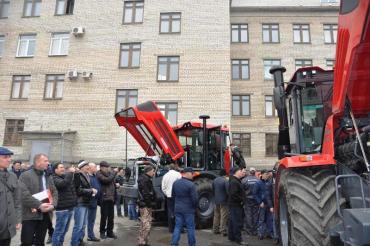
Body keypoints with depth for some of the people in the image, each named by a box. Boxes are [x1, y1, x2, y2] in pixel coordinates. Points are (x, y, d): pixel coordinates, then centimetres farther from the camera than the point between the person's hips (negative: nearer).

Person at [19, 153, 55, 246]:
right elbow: (24, 195, -17)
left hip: (44, 215, 6)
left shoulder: (49, 177, 14)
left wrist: (52, 204, -8)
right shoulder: (25, 175, -7)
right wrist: (39, 205, -21)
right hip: (30, 215, -6)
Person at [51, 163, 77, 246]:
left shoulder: (66, 176, 17)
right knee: (59, 231, -3)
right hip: (62, 208, -8)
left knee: (64, 231, 17)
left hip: (69, 207, 8)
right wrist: (70, 172, -21)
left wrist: (75, 173, 8)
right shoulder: (55, 179, -10)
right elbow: (64, 183, -29)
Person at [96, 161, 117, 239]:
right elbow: (107, 180, -21)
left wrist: (116, 185, 3)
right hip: (104, 198, -6)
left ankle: (110, 232, 20)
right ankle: (102, 232, 18)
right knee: (104, 216, 2)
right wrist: (114, 173, -11)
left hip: (111, 198, 6)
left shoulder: (109, 173, 13)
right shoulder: (99, 174, -6)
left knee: (111, 216, 9)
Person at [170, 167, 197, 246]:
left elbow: (173, 195, 11)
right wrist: (194, 206, 3)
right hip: (188, 210, -5)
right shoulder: (191, 184, -18)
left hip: (177, 209, 5)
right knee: (190, 228, 8)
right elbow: (194, 198, -16)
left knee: (177, 227, 10)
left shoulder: (175, 183, 2)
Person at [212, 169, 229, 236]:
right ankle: (223, 231, 0)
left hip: (216, 201, 7)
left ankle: (215, 230, 22)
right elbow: (228, 191, -18)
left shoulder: (215, 180, 6)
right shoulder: (226, 181, -17)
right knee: (223, 216, -1)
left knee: (216, 215, 15)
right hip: (223, 201, -7)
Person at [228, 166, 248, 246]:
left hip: (235, 204, 11)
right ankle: (238, 239, 0)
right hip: (235, 205, -11)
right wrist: (241, 200, -16)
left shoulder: (237, 180, 13)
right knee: (238, 222, -6)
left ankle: (231, 236, 26)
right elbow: (233, 194, -27)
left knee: (233, 221, 17)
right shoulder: (234, 182, -20)